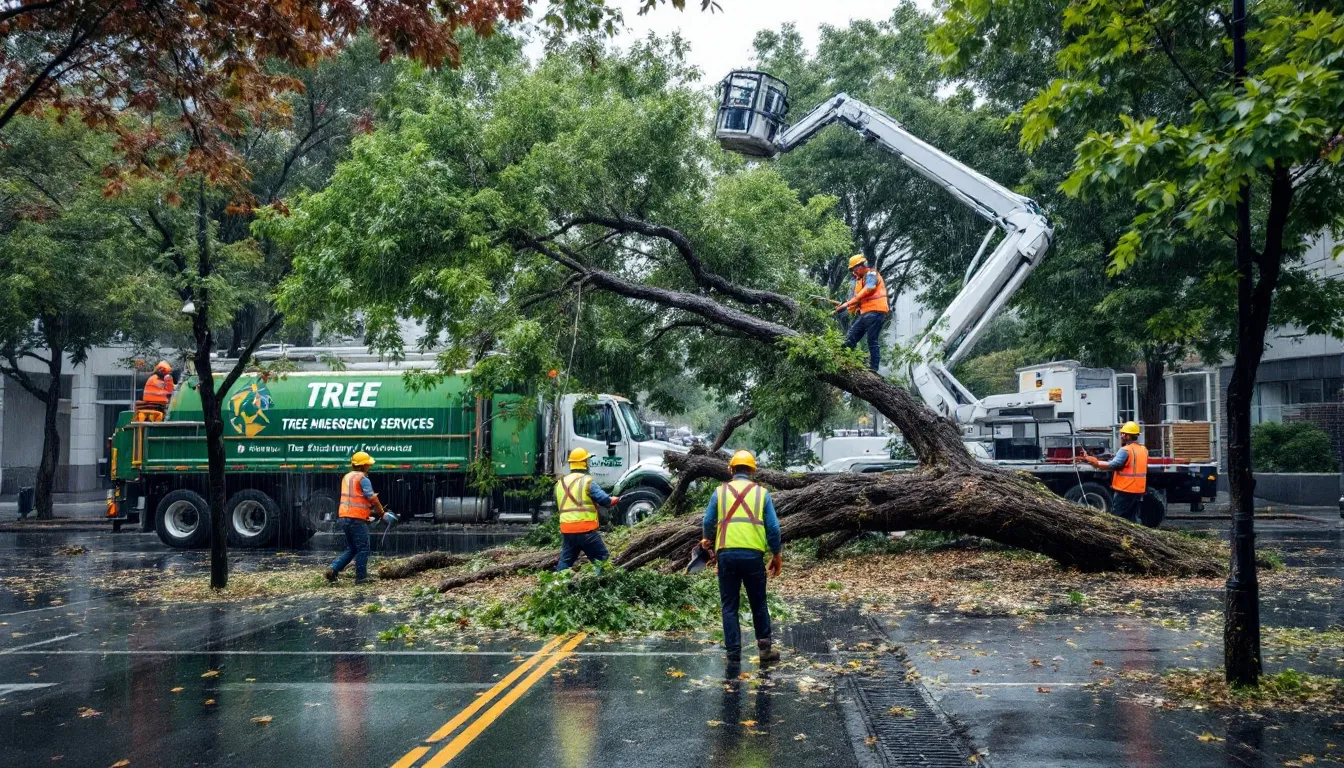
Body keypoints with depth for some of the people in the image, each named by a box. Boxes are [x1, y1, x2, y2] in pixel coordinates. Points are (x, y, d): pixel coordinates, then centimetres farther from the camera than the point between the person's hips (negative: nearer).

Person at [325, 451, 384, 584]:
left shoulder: (347, 477, 16)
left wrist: (368, 509, 21)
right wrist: (381, 512, 1)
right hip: (356, 519, -8)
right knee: (363, 548, 2)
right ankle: (361, 577, 4)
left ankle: (333, 569, 4)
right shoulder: (362, 478, -10)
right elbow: (372, 498, -13)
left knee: (351, 549, 17)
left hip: (344, 517, 8)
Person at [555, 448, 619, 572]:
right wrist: (616, 499, 10)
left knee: (565, 561, 12)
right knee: (601, 557, 6)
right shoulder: (587, 481, -9)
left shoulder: (560, 483, 11)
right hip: (586, 530, -6)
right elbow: (605, 500, -11)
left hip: (566, 529, 6)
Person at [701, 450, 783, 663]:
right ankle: (765, 648, 12)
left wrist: (707, 540, 30)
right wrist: (777, 555, 15)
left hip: (726, 554, 0)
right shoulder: (762, 493, 6)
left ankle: (733, 651, 7)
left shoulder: (720, 492, 7)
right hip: (753, 555, 0)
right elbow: (773, 527, 3)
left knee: (729, 605, 8)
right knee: (758, 603, 13)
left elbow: (707, 522, 8)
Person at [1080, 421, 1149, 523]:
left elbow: (1112, 465, -24)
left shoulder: (1125, 450, -16)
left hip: (1125, 490, -8)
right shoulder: (1144, 449, 10)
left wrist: (1096, 463, -16)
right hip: (1139, 490, 8)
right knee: (1132, 519, 13)